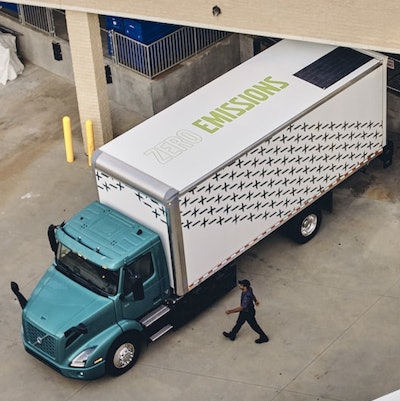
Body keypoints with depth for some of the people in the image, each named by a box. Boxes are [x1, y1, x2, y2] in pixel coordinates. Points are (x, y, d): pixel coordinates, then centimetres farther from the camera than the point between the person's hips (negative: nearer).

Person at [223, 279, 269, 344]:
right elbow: (252, 295, 8)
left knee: (254, 325, 13)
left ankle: (263, 338, 34)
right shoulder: (249, 289, -15)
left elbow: (241, 307, -39)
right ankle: (232, 335, 44)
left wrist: (231, 311, -39)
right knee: (239, 323, 24)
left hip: (248, 313, -8)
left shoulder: (247, 296, -42)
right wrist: (255, 300, 29)